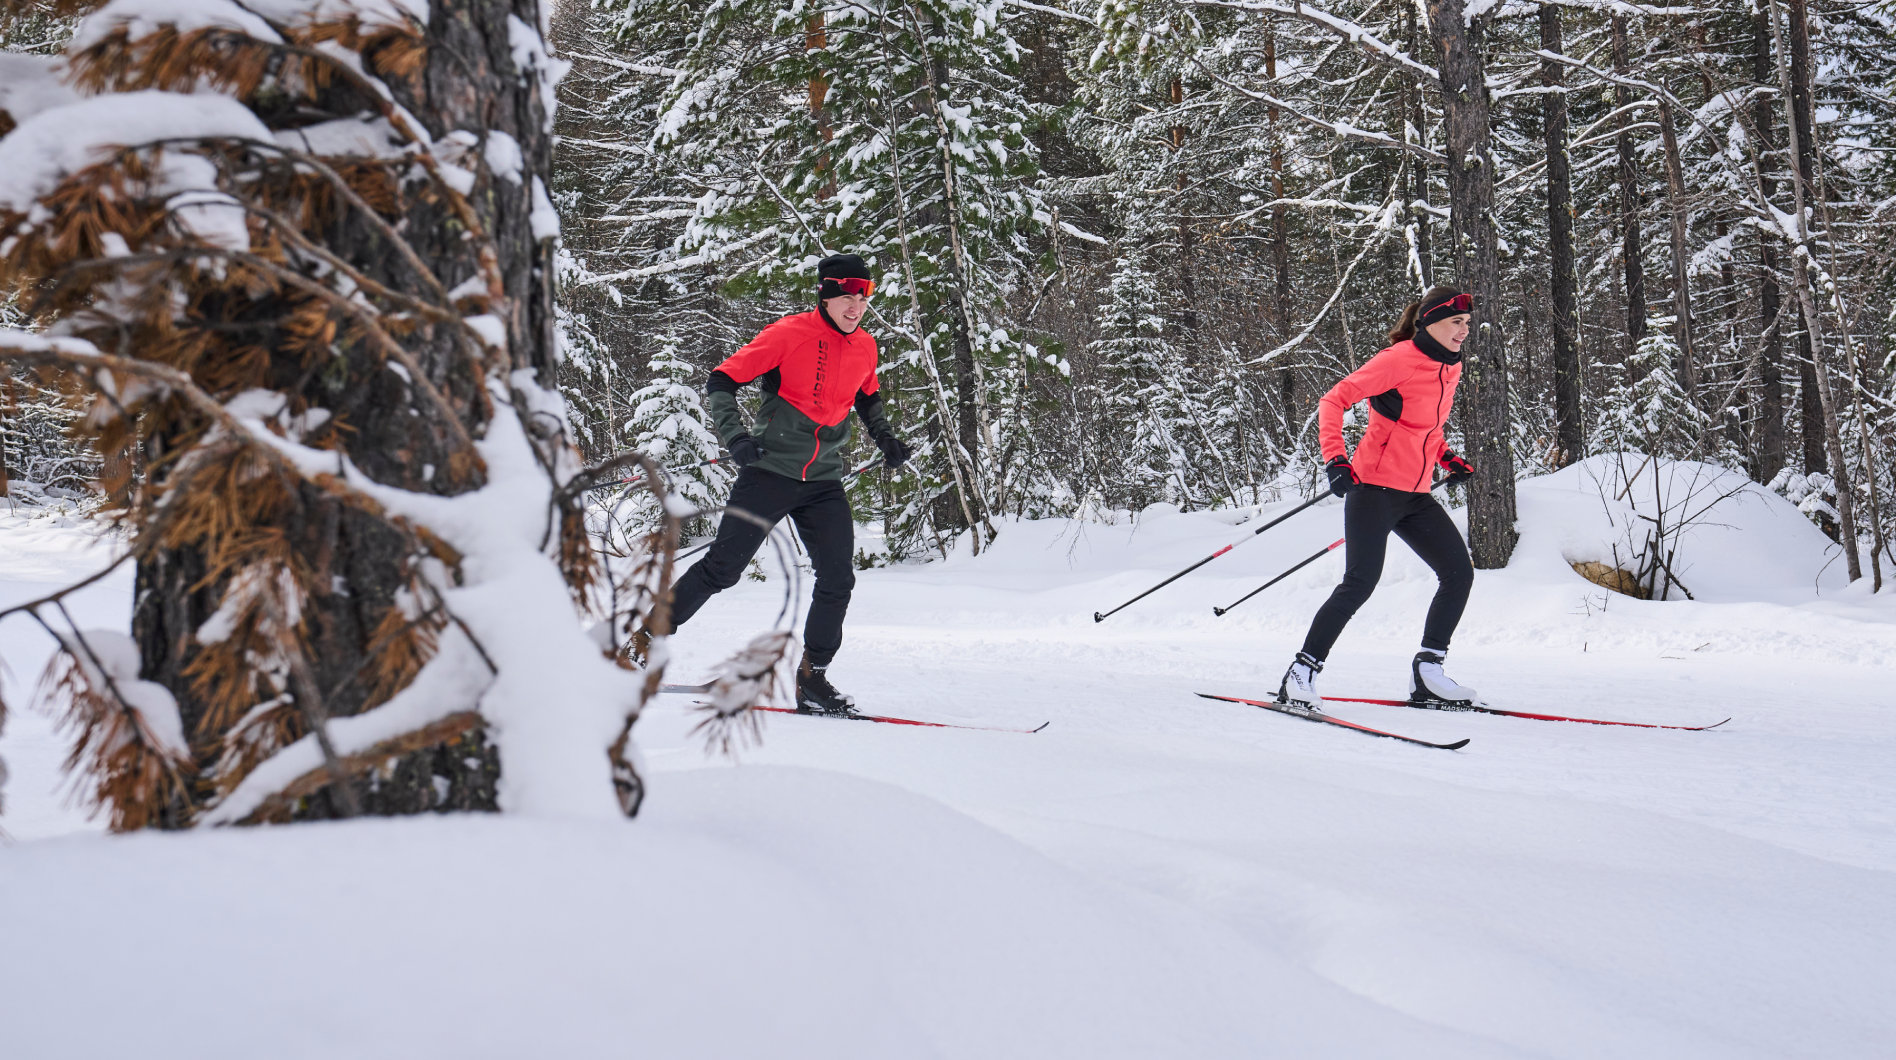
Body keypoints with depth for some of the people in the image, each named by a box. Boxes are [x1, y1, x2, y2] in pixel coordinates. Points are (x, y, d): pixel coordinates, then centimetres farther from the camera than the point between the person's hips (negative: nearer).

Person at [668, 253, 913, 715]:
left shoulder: (864, 347, 6)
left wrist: (886, 439, 13)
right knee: (722, 568, -4)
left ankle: (812, 680, 6)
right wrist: (735, 436, -21)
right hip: (770, 472, -5)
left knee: (838, 579, -5)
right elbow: (721, 382, -9)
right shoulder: (789, 334, -12)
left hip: (824, 483, 5)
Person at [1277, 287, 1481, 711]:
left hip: (1415, 497, 8)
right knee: (1361, 582, -17)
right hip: (1374, 488, -8)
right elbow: (1333, 401, -13)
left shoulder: (1451, 369, 12)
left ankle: (1427, 675, 9)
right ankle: (1301, 673, -9)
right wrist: (1335, 460, -22)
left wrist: (1449, 459, 15)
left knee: (1459, 572, 2)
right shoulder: (1398, 359, -13)